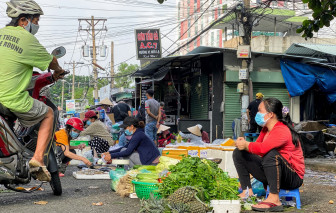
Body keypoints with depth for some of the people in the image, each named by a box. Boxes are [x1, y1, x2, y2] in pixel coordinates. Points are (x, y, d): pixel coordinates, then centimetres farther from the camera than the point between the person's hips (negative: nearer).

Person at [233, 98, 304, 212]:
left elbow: (262, 148, -37)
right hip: (270, 174, 9)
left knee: (271, 153, -41)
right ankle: (247, 192, 4)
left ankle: (274, 199, -37)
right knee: (239, 153, 8)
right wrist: (243, 142, -10)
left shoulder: (282, 131, -23)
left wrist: (246, 145, -19)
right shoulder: (266, 129, 7)